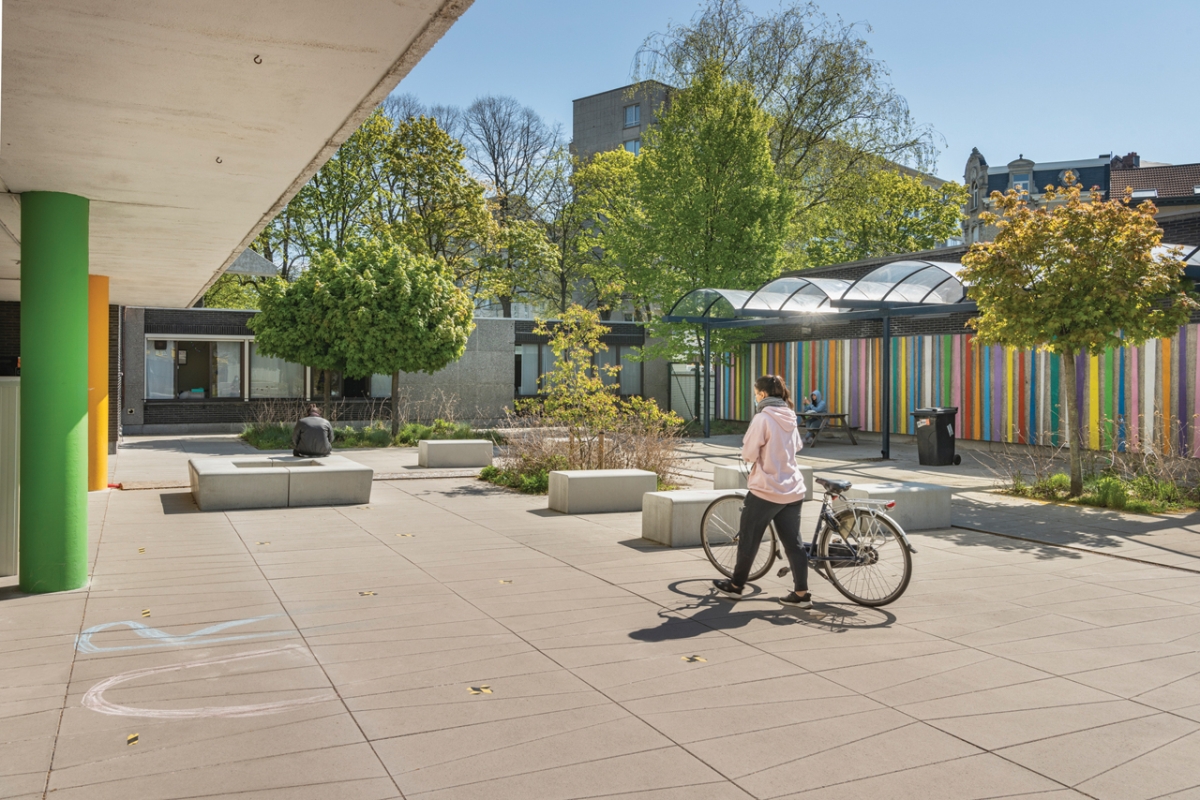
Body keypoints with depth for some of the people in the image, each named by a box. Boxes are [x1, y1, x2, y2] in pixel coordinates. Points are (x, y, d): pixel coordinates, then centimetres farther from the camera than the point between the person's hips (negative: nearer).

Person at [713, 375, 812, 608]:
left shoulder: (762, 418, -14)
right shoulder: (790, 418, 8)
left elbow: (749, 453, -13)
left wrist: (747, 444, 6)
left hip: (766, 490, -7)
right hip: (792, 491, 7)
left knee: (748, 540, 9)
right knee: (793, 542, 8)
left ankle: (736, 585, 22)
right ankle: (801, 593, 8)